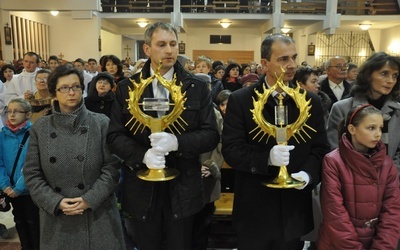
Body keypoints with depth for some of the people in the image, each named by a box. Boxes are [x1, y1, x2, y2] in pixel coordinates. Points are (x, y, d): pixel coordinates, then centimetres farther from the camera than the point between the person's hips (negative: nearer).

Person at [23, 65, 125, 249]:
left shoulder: (101, 123, -3)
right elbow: (31, 174, 2)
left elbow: (111, 167, -6)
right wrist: (56, 202, -10)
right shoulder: (40, 128, 3)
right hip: (56, 217, 2)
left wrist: (89, 200, -14)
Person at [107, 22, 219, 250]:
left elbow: (211, 135, -5)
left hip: (182, 188, 0)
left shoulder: (198, 87, -1)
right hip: (142, 188, 1)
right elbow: (115, 135, -2)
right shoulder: (127, 88, 1)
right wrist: (142, 155, -20)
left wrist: (177, 142, -23)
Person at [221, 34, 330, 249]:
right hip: (254, 210, -2)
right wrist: (267, 158, -27)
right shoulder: (240, 100, -6)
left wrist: (308, 173, -16)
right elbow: (231, 150, -11)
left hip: (294, 210, 3)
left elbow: (320, 149, 4)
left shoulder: (311, 102, 4)